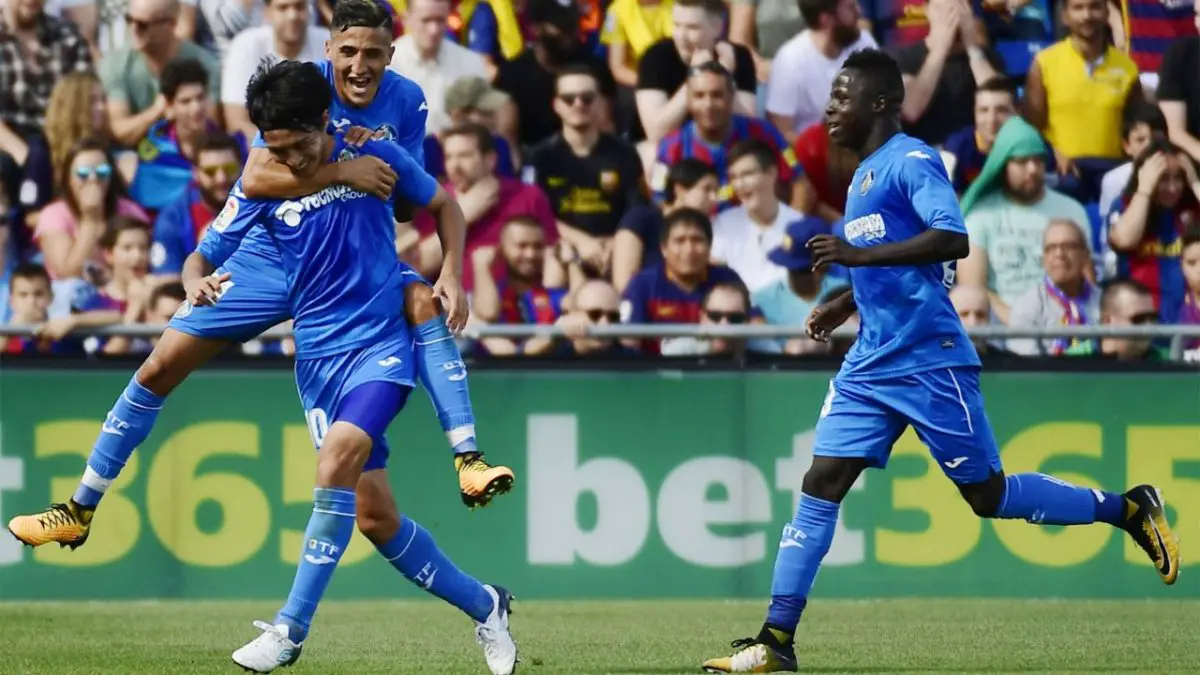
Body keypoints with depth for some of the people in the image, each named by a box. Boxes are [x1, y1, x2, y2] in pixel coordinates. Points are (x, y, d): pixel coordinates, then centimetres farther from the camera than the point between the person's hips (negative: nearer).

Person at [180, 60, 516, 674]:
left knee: (339, 455, -28)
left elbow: (443, 205, 11)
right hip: (317, 353, 3)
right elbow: (202, 256, 2)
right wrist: (197, 282, -21)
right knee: (374, 515, 2)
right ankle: (482, 606, 24)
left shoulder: (373, 158, -5)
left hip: (382, 342, -3)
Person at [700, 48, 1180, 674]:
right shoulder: (864, 175, 18)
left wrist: (858, 254, -27)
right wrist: (845, 303, 21)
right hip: (870, 364, 8)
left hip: (930, 363, -8)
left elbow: (952, 239, -25)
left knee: (987, 495, 0)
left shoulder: (911, 161, -10)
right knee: (819, 487, -3)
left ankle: (1129, 509, 18)